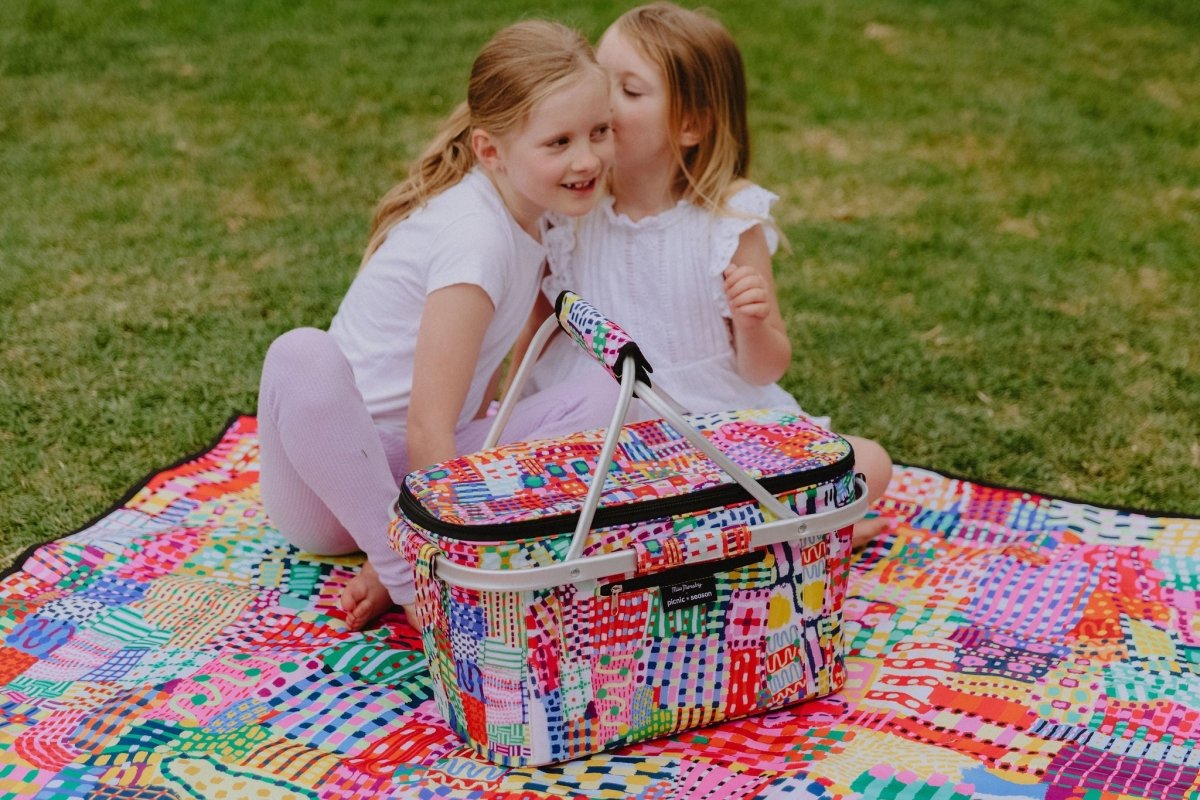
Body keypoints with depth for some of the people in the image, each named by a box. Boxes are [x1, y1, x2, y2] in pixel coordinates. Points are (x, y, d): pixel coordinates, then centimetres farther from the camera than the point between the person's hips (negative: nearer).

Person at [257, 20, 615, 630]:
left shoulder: (527, 215, 3)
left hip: (415, 470, 8)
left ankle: (393, 566, -16)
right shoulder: (474, 236, -23)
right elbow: (427, 425, -25)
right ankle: (413, 578, -26)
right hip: (329, 475, -8)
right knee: (302, 358, -39)